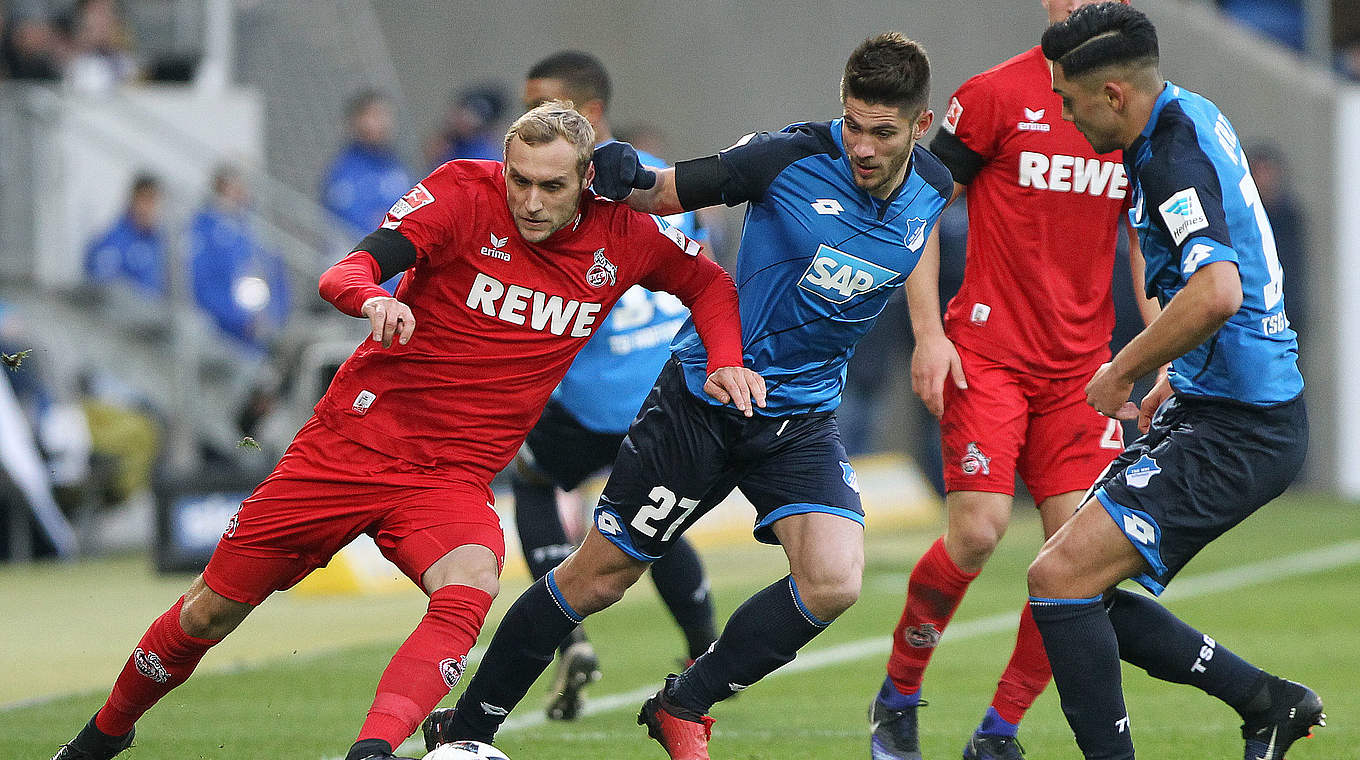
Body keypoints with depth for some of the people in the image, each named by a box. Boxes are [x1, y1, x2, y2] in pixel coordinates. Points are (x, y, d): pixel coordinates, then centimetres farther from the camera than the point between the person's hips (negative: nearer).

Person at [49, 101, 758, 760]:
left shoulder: (622, 234, -3)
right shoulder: (463, 191, -12)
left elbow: (707, 281, 16)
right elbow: (345, 273, -23)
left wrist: (725, 361, -2)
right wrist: (372, 297, -46)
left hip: (454, 479, 1)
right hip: (352, 442, -1)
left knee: (468, 592, -33)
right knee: (212, 608, 6)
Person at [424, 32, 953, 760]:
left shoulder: (929, 188, -4)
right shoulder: (789, 156, -18)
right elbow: (666, 192, -9)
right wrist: (623, 178, -31)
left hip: (801, 419, 3)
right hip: (704, 395, -3)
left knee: (832, 581, -20)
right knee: (598, 576, 4)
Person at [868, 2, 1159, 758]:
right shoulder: (996, 95, -6)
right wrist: (928, 335, -8)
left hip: (1082, 367, 4)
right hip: (989, 350, -4)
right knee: (977, 531, -15)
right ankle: (897, 696, 10)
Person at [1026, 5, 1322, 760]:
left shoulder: (1175, 160, -20)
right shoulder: (1191, 115, 11)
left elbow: (1216, 293, -37)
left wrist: (1120, 373, -23)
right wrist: (1175, 381, 25)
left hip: (1235, 431, -10)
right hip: (1209, 404, 10)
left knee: (1060, 579, -14)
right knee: (1083, 588, 11)